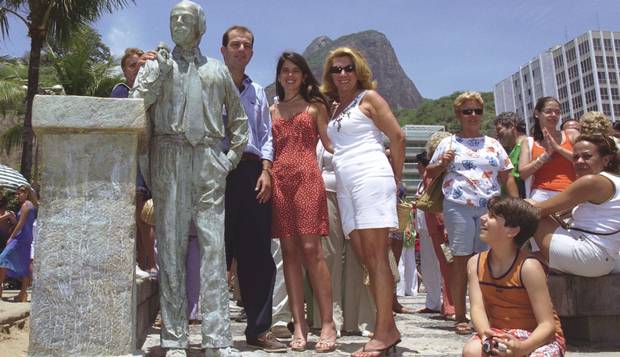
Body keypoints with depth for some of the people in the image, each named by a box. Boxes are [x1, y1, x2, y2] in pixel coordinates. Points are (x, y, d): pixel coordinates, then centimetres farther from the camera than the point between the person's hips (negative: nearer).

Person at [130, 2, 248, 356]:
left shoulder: (218, 69, 20)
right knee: (171, 244, -3)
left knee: (214, 246, -5)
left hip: (209, 161, 1)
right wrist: (159, 71, -3)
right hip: (169, 157, -1)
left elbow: (239, 118, 23)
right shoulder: (158, 64, 16)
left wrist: (232, 157, 12)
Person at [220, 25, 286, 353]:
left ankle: (259, 328, 10)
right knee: (218, 250, -3)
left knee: (258, 254, 3)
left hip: (254, 172, 4)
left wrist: (265, 171, 3)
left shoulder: (257, 92, 22)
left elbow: (266, 136, 17)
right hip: (220, 170, -4)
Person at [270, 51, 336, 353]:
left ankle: (327, 323, -5)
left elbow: (329, 142, 9)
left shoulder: (315, 106, 14)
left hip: (307, 178, -3)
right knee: (289, 252, 0)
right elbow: (268, 149, 18)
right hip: (279, 180, 3)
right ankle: (299, 325, 5)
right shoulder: (272, 110, 21)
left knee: (310, 249, -11)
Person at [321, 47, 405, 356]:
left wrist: (396, 178, 4)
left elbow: (397, 137, 0)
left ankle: (384, 331, -7)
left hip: (371, 178, -7)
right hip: (344, 186, 7)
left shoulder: (368, 97, 4)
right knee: (366, 259, 5)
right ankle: (387, 330, 11)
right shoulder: (334, 108, 22)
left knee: (376, 257, -10)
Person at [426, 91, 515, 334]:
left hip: (490, 207, 3)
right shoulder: (448, 143, 9)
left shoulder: (493, 144, 17)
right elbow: (430, 173, 13)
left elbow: (506, 177, 17)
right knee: (462, 261, -2)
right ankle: (460, 317, 4)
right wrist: (442, 164, -8)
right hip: (459, 207, -2)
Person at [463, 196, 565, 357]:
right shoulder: (475, 263, -3)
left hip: (538, 337, -3)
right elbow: (477, 308, -14)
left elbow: (548, 325, -19)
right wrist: (485, 333, -37)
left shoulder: (528, 267, -18)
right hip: (499, 333, 3)